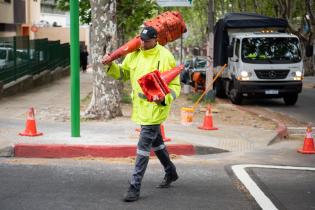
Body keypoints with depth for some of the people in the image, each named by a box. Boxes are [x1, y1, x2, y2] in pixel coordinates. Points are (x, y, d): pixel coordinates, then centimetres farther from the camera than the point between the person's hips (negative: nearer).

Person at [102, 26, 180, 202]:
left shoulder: (165, 57, -15)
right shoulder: (134, 54, 4)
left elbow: (175, 85, -13)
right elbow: (123, 73, 15)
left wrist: (164, 98, -31)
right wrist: (110, 65, -4)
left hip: (155, 108, -7)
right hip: (140, 107, 8)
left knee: (143, 146, -9)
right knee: (156, 141, 22)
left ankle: (135, 187, -4)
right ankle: (171, 173, 42)